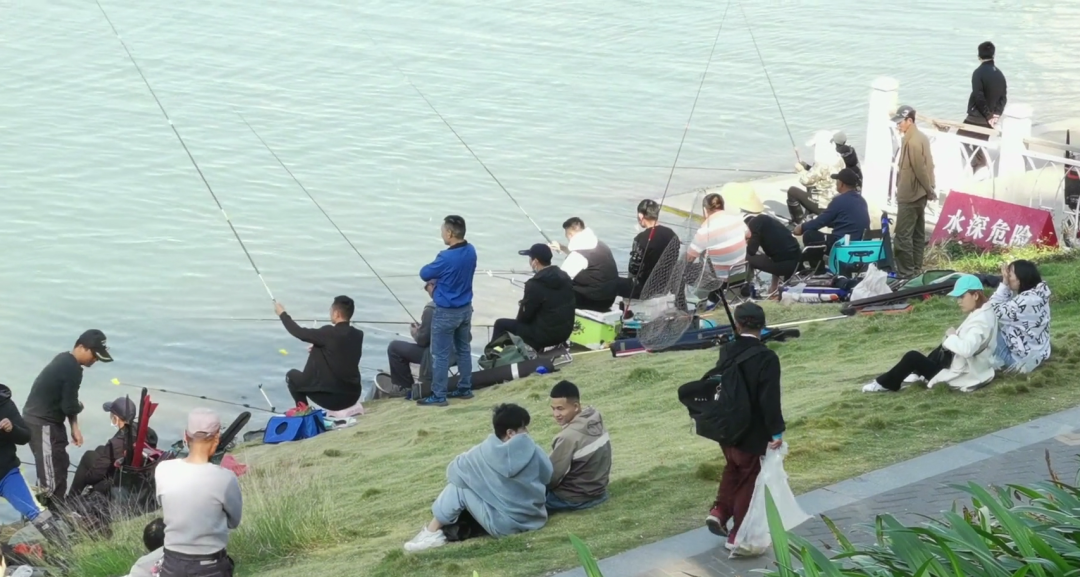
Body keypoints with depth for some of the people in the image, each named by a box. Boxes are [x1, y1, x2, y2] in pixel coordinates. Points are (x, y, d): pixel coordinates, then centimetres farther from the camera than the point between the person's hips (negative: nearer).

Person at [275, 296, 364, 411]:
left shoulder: (330, 333, -17)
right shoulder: (358, 335, 3)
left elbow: (300, 333, -7)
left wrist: (282, 313, 6)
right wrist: (319, 349, 20)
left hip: (332, 397, -6)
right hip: (352, 396, 6)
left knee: (292, 375, 16)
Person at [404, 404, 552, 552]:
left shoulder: (487, 452, -11)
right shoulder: (534, 451, -7)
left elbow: (454, 470, 2)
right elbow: (547, 477, 10)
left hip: (503, 525, -4)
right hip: (534, 521, 4)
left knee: (458, 484, 6)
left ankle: (433, 532, 7)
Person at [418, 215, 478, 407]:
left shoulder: (447, 257, -27)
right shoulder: (471, 251, -3)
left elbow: (425, 274, -14)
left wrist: (434, 274, 6)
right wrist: (439, 278, 2)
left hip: (446, 312, -8)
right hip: (465, 309, 8)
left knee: (440, 355, 2)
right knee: (464, 349, 19)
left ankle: (439, 396, 7)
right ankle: (465, 388, 27)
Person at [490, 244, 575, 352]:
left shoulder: (535, 284, -21)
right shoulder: (565, 277, 3)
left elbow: (525, 316, -12)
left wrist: (522, 305, 10)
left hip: (545, 334, -8)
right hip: (565, 331, 8)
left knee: (501, 324, 10)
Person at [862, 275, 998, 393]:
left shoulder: (980, 320, -26)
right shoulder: (983, 313, 5)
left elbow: (966, 349, -40)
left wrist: (952, 336, -21)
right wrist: (952, 338, -3)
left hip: (963, 377, -10)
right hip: (975, 371, 10)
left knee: (912, 357, -2)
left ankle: (885, 384, 17)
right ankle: (920, 374, 38)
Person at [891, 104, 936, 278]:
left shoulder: (912, 141, -19)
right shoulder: (921, 137, 12)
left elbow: (919, 169, -21)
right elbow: (927, 165, 15)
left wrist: (929, 189, -12)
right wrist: (929, 189, 15)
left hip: (910, 196, -11)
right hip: (919, 194, 11)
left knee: (902, 235, -8)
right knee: (918, 234, 14)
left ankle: (906, 273, -8)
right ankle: (916, 270, 20)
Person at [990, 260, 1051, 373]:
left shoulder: (1025, 301, -27)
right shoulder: (1038, 294, 2)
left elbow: (993, 310, -18)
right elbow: (1006, 309, 9)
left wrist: (1004, 283, -15)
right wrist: (1006, 284, -2)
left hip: (1023, 359, -9)